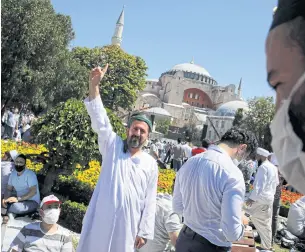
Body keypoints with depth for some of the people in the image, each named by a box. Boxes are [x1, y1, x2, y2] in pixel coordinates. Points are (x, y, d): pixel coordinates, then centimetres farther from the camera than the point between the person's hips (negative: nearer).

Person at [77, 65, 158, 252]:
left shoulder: (151, 164, 3)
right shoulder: (113, 146, 1)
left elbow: (149, 201, 4)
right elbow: (100, 120, -12)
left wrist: (144, 232, 0)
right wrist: (94, 84, -24)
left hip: (127, 223, 0)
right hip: (101, 219, 0)